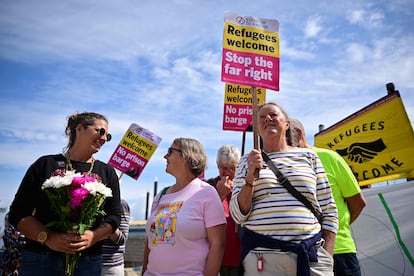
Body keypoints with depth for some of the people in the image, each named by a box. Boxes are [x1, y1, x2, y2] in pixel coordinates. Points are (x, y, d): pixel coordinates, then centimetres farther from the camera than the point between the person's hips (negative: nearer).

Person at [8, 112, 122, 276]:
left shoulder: (107, 173, 11)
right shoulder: (46, 164, 5)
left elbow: (114, 216, 6)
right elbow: (18, 213, 1)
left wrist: (93, 236, -13)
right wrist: (47, 237, -14)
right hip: (41, 259, -1)